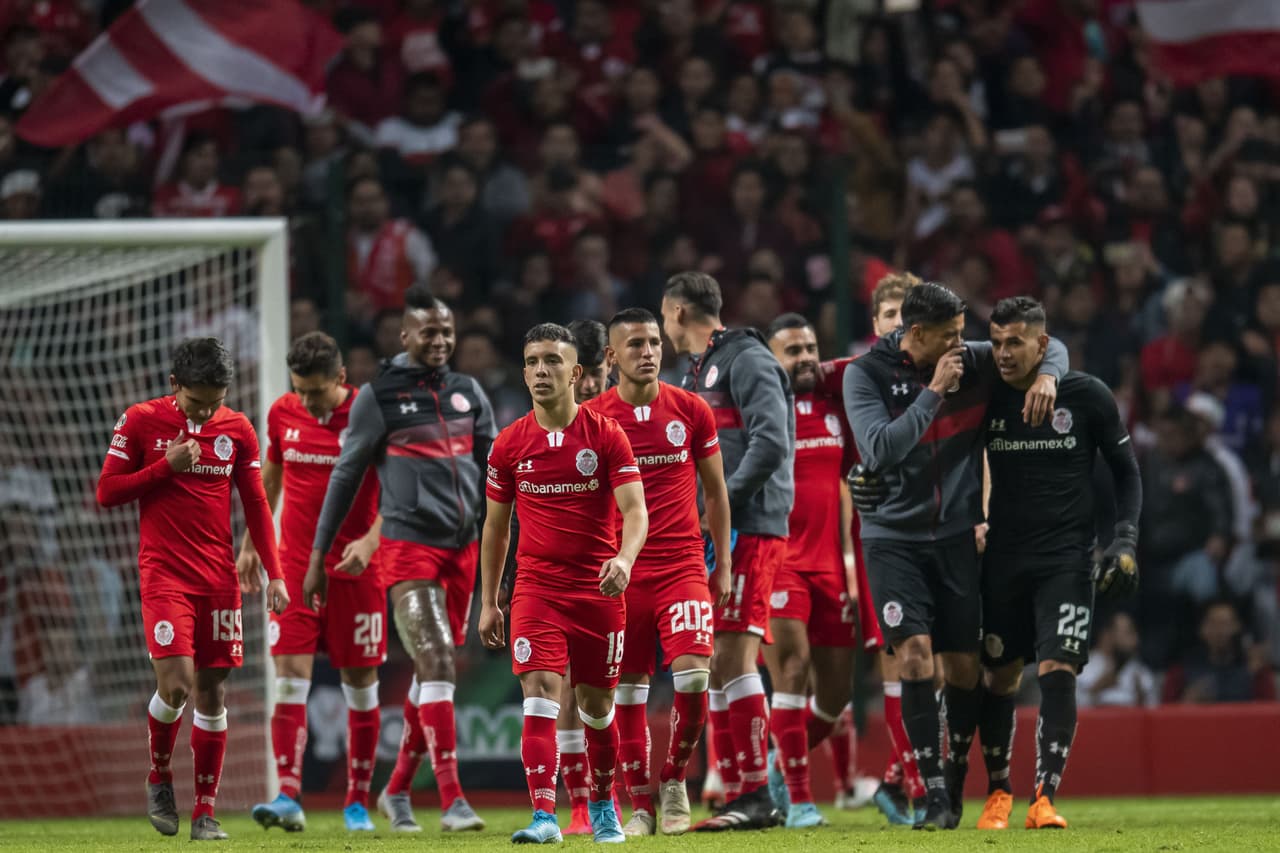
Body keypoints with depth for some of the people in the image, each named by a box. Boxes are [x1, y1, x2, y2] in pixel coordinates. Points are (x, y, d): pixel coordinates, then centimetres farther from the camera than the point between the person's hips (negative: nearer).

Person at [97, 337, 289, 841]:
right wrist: (168, 466, -12)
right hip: (164, 573, -3)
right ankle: (159, 777, 11)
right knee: (176, 682, -16)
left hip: (219, 576, 3)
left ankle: (205, 811, 7)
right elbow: (107, 492, -1)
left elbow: (256, 505, 12)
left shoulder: (237, 430, 5)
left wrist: (273, 573, 5)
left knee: (211, 689, 2)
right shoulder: (140, 421, -3)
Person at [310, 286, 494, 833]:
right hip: (408, 547, -5)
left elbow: (496, 471, 18)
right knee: (437, 665, -16)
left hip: (462, 549, 5)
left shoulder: (469, 394, 12)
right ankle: (451, 800, -19)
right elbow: (346, 476, 1)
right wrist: (318, 556, 0)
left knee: (433, 673, 10)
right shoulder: (379, 396, -2)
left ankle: (397, 790, 23)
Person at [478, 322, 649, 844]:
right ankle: (544, 816, -22)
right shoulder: (509, 444, 3)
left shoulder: (607, 436, -3)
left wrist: (624, 558, -30)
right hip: (536, 586, 0)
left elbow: (635, 512, -9)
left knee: (597, 705, 10)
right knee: (540, 696, -15)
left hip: (600, 590, 0)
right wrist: (488, 602, 11)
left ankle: (602, 806, 31)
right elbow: (495, 526, 13)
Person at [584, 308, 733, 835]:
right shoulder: (591, 418, 1)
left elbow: (715, 491, 11)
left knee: (692, 673, -15)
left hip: (683, 567, 0)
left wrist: (723, 565, 7)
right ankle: (641, 805, 11)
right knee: (627, 691, 2)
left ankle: (674, 781, 6)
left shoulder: (691, 411, 4)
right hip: (620, 571, 0)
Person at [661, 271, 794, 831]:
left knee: (732, 658, -15)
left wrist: (722, 504, -18)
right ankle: (737, 795, 8)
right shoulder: (697, 372, 22)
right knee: (712, 667, 6)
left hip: (749, 530, -9)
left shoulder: (746, 360, -7)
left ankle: (757, 795, -15)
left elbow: (770, 442, -17)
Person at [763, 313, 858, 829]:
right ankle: (798, 800, -8)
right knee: (793, 669, -14)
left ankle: (783, 759, 29)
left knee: (835, 692, 4)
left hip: (828, 564, 5)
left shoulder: (833, 410, 12)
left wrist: (848, 556, 15)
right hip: (777, 560, -5)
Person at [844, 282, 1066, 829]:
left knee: (964, 666, 3)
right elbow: (879, 450, -23)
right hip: (893, 538, -3)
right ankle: (934, 792, -13)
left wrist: (1046, 375, -9)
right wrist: (934, 392, -23)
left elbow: (1048, 345, 13)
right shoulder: (866, 374, -9)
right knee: (914, 652, -16)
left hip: (955, 534, 3)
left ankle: (956, 774, 25)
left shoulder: (973, 363, -1)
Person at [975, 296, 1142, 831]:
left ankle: (1044, 798, -14)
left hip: (1066, 559, -3)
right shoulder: (987, 399, 2)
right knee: (1000, 677, 6)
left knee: (1057, 672, -14)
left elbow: (1126, 471, 5)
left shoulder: (1086, 396, -4)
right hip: (1004, 559, 3)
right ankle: (997, 792, 22)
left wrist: (1125, 541, -4)